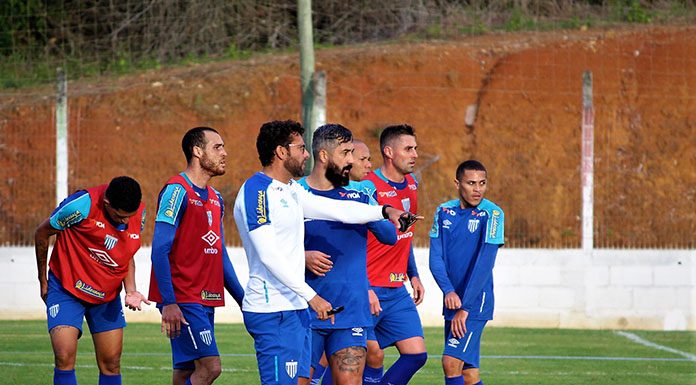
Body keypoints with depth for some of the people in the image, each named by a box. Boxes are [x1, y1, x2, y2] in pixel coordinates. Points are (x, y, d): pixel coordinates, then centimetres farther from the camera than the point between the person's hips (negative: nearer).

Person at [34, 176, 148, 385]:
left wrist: (131, 290, -7)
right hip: (66, 289, -5)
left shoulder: (139, 214, -7)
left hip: (108, 295, 5)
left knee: (111, 364, 2)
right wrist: (43, 280, 2)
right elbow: (42, 233, -8)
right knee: (64, 358, -18)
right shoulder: (82, 205, -24)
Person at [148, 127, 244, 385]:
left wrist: (242, 298, 19)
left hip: (206, 300, 8)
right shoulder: (177, 191, -10)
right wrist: (168, 303, -22)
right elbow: (160, 251, -15)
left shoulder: (215, 199, 17)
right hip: (183, 300, -8)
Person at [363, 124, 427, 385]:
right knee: (374, 356, -9)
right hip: (370, 291, -8)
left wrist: (413, 275, 21)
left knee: (416, 354, -1)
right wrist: (365, 289, -21)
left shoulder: (411, 185, 11)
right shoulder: (369, 188, -14)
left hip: (398, 292, 8)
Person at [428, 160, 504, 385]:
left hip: (475, 304, -5)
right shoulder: (444, 212, 6)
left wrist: (464, 308, -18)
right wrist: (448, 290, -18)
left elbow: (484, 265, -15)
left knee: (452, 361, -17)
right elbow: (435, 258, 1)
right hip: (452, 301, 5)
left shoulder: (492, 214, -10)